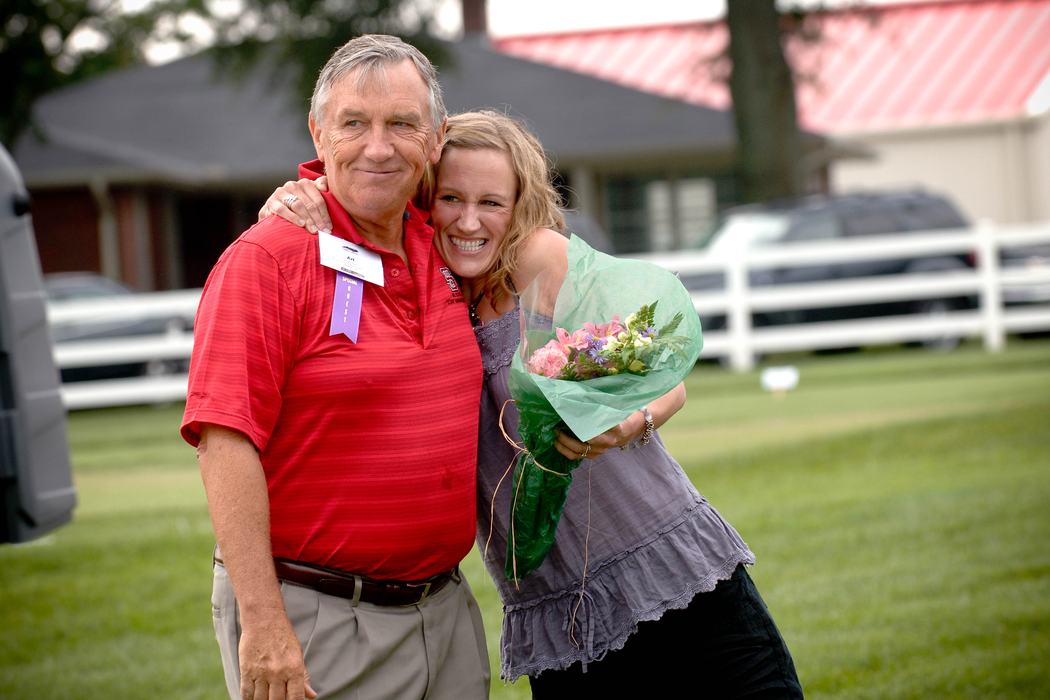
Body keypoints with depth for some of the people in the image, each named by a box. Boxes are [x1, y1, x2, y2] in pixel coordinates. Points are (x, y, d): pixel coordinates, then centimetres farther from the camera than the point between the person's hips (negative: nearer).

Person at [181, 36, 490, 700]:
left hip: (445, 612, 6)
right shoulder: (268, 257, -11)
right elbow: (225, 440, -18)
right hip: (312, 619, -6)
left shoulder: (443, 252, 8)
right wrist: (262, 622, -22)